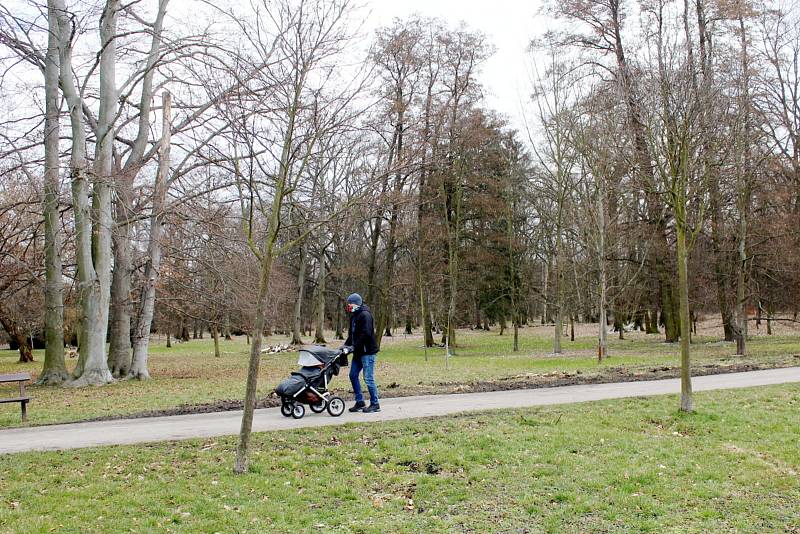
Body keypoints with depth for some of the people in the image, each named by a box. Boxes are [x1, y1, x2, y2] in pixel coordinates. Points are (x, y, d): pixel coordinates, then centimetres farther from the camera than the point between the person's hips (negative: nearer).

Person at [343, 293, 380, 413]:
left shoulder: (365, 315, -15)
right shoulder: (354, 315, 16)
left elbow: (366, 334, -23)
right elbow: (352, 333, 21)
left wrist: (354, 346, -21)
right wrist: (347, 344, 7)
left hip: (368, 351, -10)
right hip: (358, 352, 10)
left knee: (368, 378, -6)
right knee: (353, 375, 11)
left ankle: (375, 404, 4)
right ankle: (360, 402, 20)